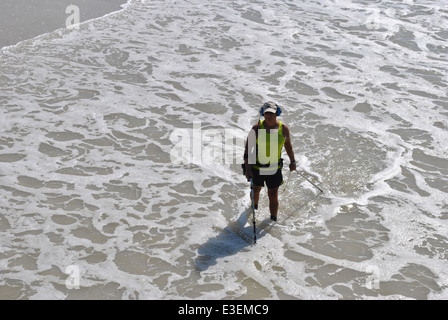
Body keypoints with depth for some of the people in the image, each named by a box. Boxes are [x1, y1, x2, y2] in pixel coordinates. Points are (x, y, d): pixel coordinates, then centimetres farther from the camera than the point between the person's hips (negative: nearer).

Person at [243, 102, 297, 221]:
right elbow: (248, 149, -14)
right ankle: (254, 205, 53)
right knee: (256, 190, 21)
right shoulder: (256, 128, -15)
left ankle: (273, 220, 18)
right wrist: (247, 169, -21)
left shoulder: (283, 129, -9)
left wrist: (292, 162, 18)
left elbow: (288, 145, 9)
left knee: (273, 195, 1)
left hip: (275, 168, 0)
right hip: (256, 167, 0)